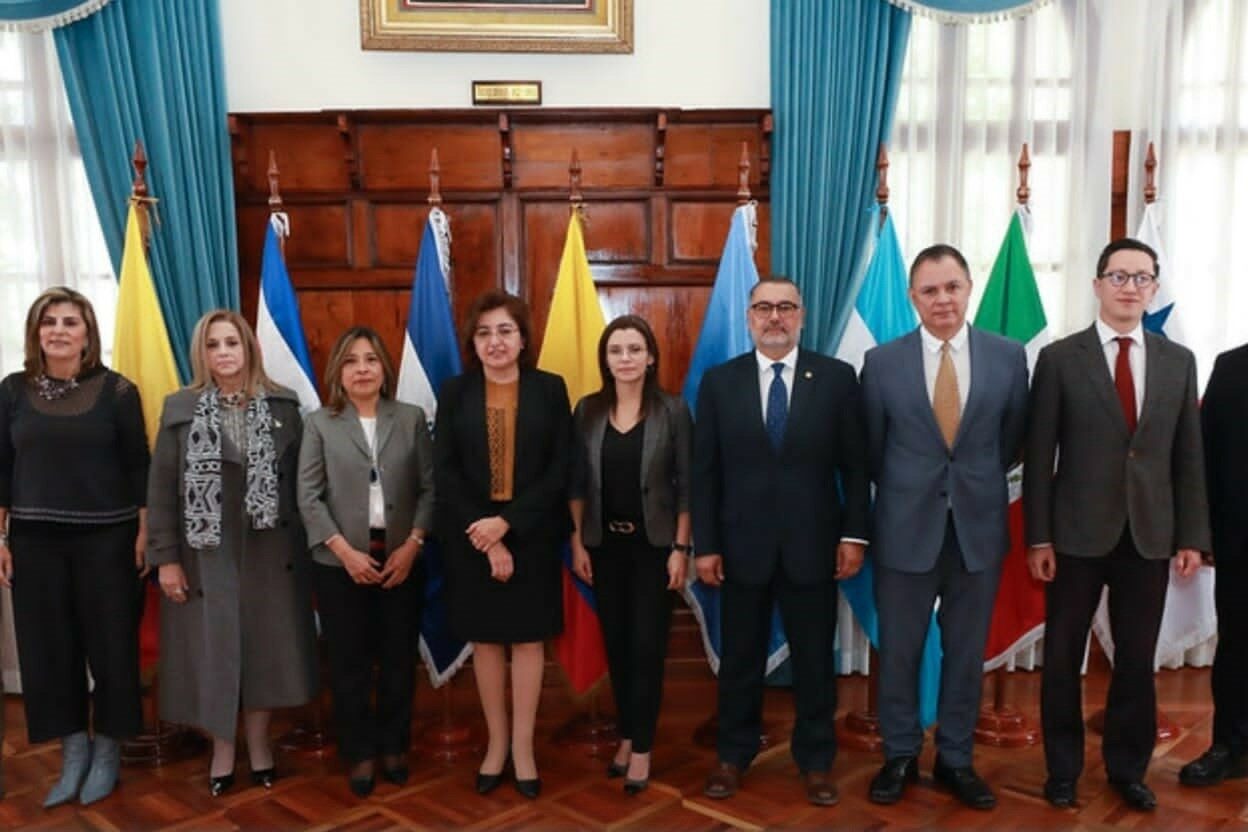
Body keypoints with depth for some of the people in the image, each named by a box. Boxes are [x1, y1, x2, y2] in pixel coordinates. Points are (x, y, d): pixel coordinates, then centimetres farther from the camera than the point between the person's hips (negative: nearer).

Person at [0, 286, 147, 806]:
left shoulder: (117, 390, -4)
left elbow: (139, 466, -2)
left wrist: (144, 532, -5)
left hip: (106, 537, -2)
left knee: (110, 642, 5)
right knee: (48, 646, 9)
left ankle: (106, 749, 23)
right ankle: (73, 749, 26)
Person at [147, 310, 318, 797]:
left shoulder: (283, 406, 0)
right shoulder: (180, 408, -1)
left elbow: (300, 480, 0)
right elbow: (161, 486, -1)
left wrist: (302, 544, -4)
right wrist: (165, 557, -6)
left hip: (269, 550, 0)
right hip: (206, 552, 0)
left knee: (263, 646, 9)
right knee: (212, 650, 7)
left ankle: (259, 745, 26)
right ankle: (222, 750, 25)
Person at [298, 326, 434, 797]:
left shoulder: (412, 419, 3)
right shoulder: (320, 424, 1)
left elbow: (430, 487, 0)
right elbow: (308, 497, -4)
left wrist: (412, 545, -11)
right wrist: (345, 551, -13)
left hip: (401, 557, 1)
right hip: (340, 562, -1)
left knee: (399, 658, 9)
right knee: (349, 662, 8)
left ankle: (394, 747, 26)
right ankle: (360, 754, 23)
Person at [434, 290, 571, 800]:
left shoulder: (550, 389, -1)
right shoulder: (454, 393, 2)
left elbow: (560, 469, -6)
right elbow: (444, 472, -3)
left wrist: (507, 523, -15)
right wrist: (485, 538, -13)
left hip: (531, 537, -1)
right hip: (471, 540, 1)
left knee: (528, 640, 7)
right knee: (485, 641, 10)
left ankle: (523, 748, 21)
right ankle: (496, 743, 26)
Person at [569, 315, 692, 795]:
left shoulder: (672, 411, -6)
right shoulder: (588, 410, 1)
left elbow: (686, 485, -5)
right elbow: (577, 482, 4)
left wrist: (681, 548, -9)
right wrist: (577, 543, 0)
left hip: (654, 543, -2)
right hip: (605, 543, 3)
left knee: (647, 645, 1)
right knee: (615, 642, 11)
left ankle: (641, 747, 13)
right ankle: (626, 736, 26)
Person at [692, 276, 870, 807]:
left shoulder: (836, 377, 0)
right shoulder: (719, 382, 1)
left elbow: (854, 464, 1)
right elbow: (704, 472, 0)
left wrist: (853, 535, -5)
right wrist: (705, 545, -3)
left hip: (812, 545, 0)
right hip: (742, 545, 1)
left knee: (814, 659, 11)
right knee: (740, 658, 13)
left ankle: (815, 761, 28)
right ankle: (733, 755, 30)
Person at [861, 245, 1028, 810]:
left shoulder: (1009, 356, -2)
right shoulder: (882, 361, -4)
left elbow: (1012, 440, 8)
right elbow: (871, 447, 5)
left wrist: (977, 484, 12)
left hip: (979, 525, 1)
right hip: (907, 526, -1)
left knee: (966, 651, 12)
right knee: (899, 650, 10)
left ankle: (955, 759, 29)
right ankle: (900, 756, 28)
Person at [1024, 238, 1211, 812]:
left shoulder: (1179, 362, 7)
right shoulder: (1060, 359, -3)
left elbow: (1188, 457, 7)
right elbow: (1039, 456, -5)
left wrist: (1192, 537, 3)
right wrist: (1038, 538, -8)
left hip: (1150, 536, 2)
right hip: (1079, 534, -2)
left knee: (1137, 659, 11)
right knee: (1063, 657, 8)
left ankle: (1128, 768, 29)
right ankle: (1063, 767, 26)